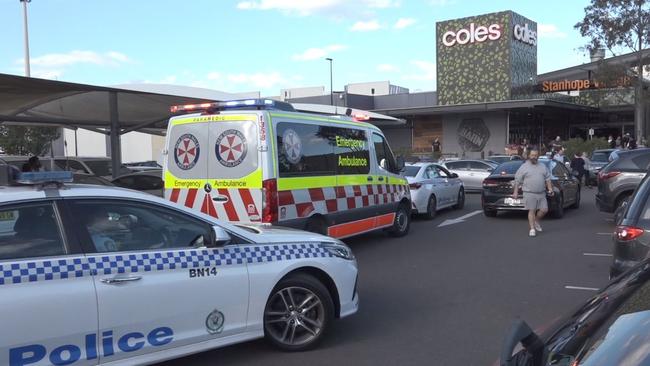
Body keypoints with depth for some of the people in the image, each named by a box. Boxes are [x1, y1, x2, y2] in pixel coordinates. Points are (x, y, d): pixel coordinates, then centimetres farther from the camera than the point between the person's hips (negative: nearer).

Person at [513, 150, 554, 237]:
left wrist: (550, 188, 7)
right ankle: (532, 229, 2)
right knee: (532, 211, -4)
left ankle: (536, 221, 30)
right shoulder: (524, 167, -2)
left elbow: (547, 179, 17)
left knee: (544, 210, 4)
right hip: (529, 194, -5)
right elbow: (517, 180, -2)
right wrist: (516, 192, -6)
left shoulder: (543, 166, 13)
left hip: (541, 194, 5)